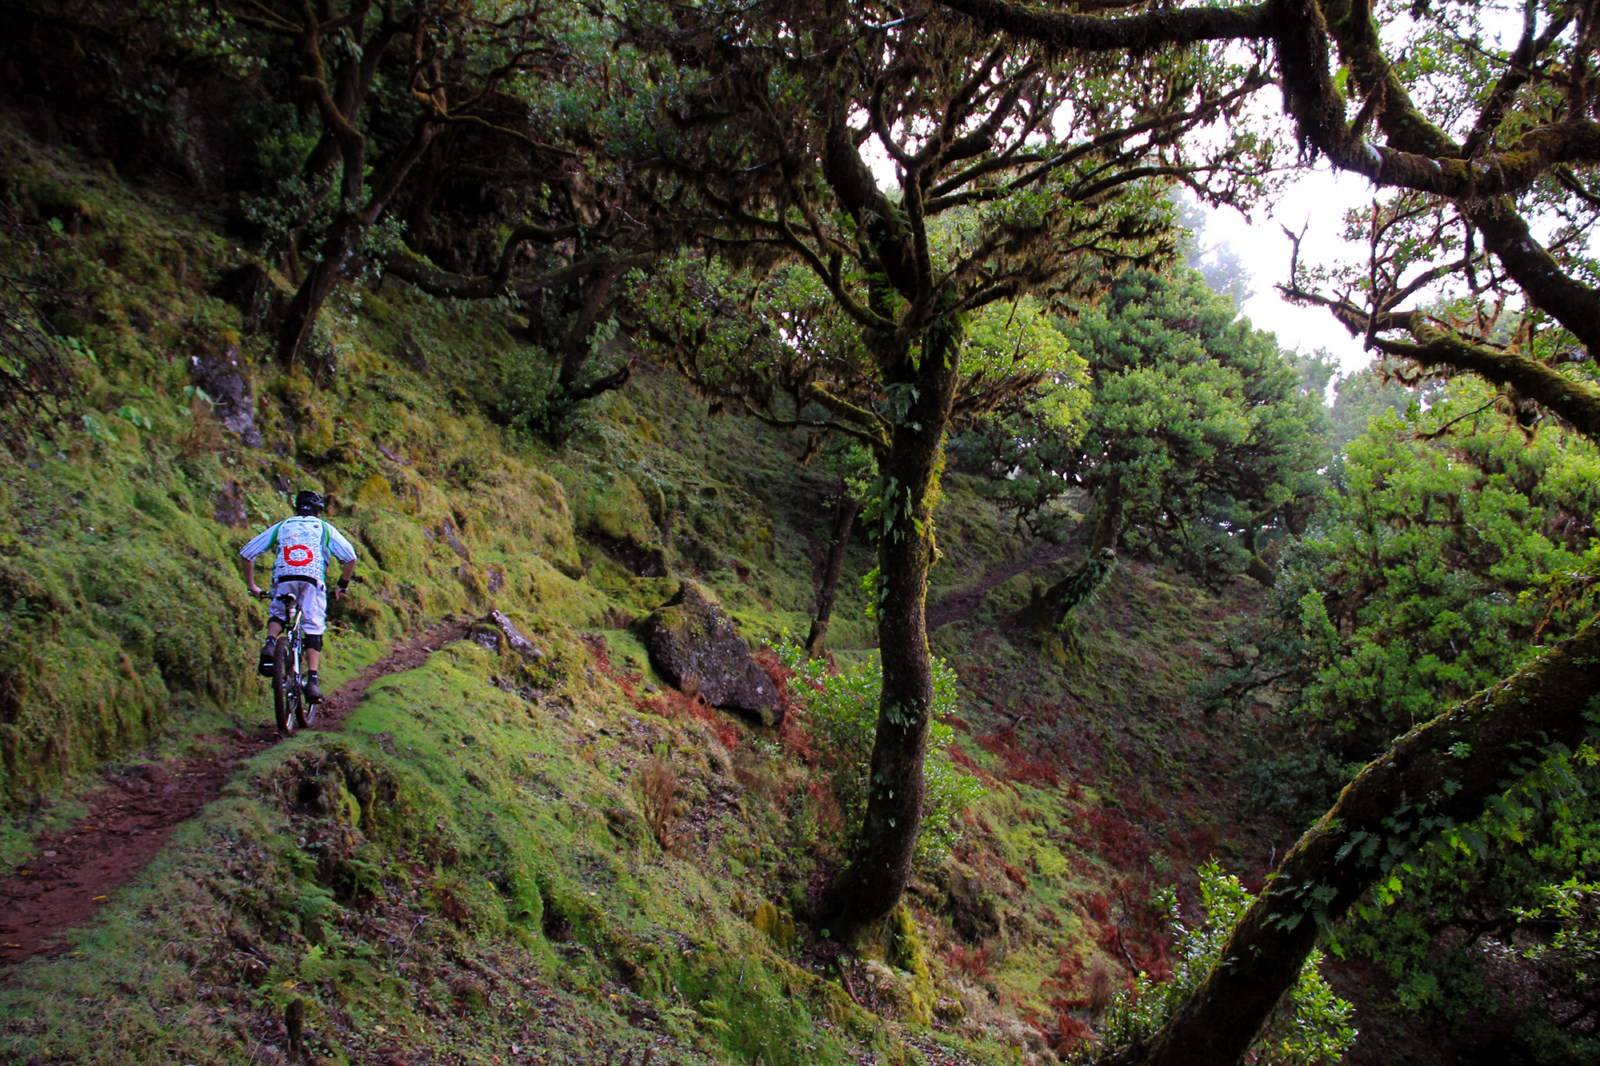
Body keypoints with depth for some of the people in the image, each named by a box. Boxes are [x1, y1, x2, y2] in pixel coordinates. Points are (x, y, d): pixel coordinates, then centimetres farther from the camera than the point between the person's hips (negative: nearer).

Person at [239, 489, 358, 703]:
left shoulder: (280, 527, 25)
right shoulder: (325, 528, 21)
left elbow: (246, 553, 22)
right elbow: (350, 558, 10)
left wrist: (251, 585, 28)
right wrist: (341, 586, 21)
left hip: (282, 581, 2)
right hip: (313, 582, -2)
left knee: (277, 615, 28)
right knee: (313, 631, 4)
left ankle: (270, 644, -2)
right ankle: (312, 679, -12)